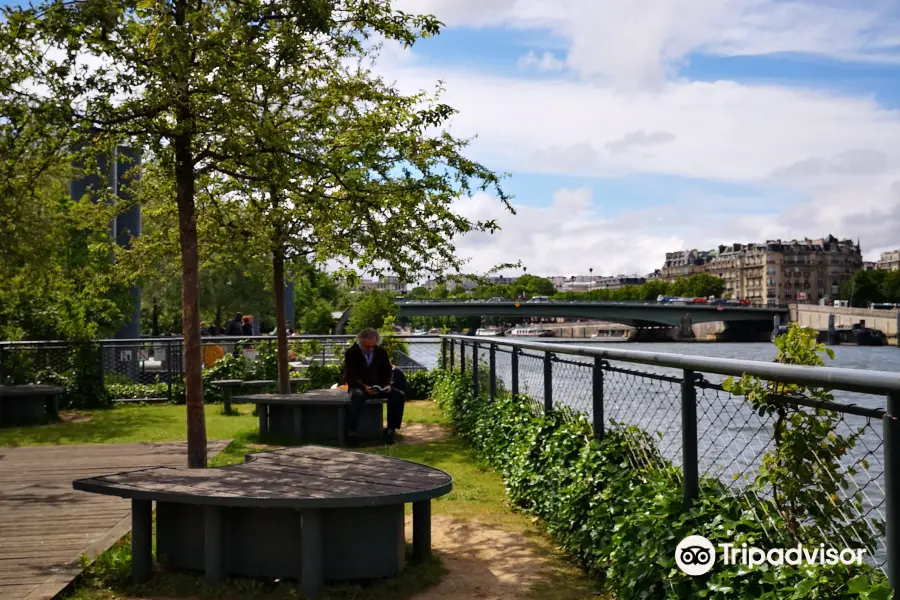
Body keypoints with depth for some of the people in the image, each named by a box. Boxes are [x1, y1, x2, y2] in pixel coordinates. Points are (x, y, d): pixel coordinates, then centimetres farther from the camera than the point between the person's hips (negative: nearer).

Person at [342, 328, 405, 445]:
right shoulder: (351, 353, -7)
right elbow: (349, 376, -12)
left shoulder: (382, 352, 3)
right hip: (358, 387, -4)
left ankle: (390, 430, -12)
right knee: (358, 396, -40)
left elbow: (387, 371, 11)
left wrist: (387, 385, -12)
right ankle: (351, 433, -33)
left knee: (399, 395, -20)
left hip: (378, 386, 4)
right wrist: (363, 387, -29)